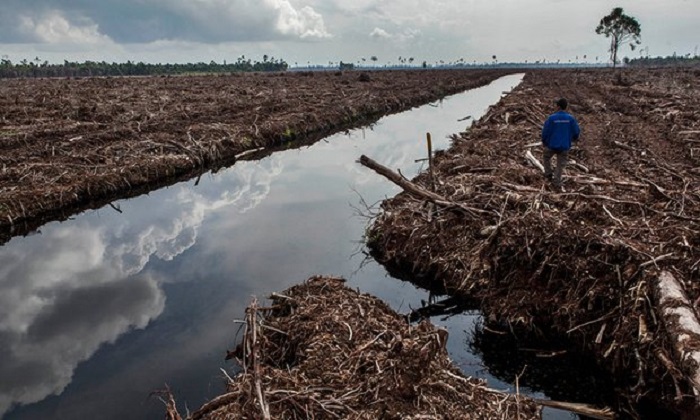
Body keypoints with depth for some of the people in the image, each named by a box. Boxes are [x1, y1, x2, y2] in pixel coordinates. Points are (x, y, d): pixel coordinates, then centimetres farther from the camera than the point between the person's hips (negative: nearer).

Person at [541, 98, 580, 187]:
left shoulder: (551, 118, -16)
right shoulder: (571, 118, -11)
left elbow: (545, 131, -10)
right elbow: (576, 131, -3)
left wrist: (543, 141, 9)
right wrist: (575, 138, 21)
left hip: (552, 144, -1)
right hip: (564, 146, 1)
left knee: (547, 157, 28)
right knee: (560, 164, 14)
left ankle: (548, 174, 31)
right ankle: (556, 181, 12)